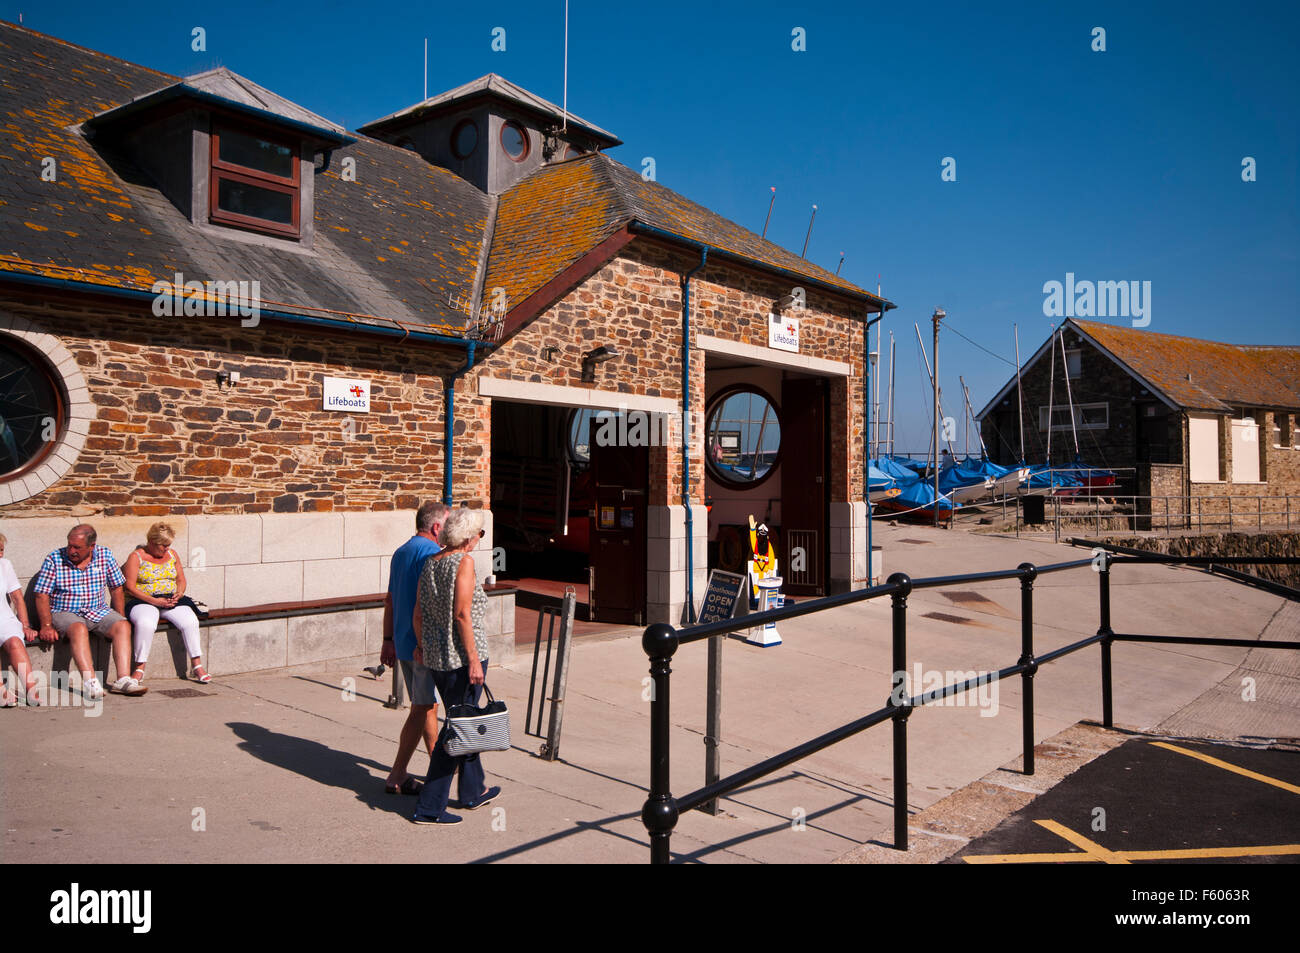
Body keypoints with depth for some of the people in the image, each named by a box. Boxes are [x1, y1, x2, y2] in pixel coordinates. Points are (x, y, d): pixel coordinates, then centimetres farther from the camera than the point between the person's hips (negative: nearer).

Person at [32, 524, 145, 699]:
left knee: (123, 626, -24)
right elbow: (42, 595, -7)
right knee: (79, 629, -35)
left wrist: (119, 618, 3)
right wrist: (46, 626, -17)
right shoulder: (54, 560, -5)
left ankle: (123, 679, -33)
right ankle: (90, 682, -44)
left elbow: (117, 589, 9)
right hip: (64, 612, -3)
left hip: (98, 611, 3)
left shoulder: (105, 556, 2)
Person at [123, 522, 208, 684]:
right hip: (143, 602, -4)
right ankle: (139, 669, -24)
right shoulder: (136, 556, -1)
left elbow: (181, 580, 19)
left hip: (171, 600, 4)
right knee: (146, 623, -38)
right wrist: (154, 601, -17)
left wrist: (179, 594, -4)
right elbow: (130, 588, -8)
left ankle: (197, 667, -19)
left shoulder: (172, 554, 14)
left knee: (190, 621, -25)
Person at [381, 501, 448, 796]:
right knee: (422, 708, -1)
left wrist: (388, 641, 21)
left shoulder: (400, 552, 15)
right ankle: (397, 776, 4)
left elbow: (390, 600, 18)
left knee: (426, 705, 17)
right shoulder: (432, 553, -15)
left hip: (402, 642, 9)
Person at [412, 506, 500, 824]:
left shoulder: (431, 562, 8)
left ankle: (473, 791, 33)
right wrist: (474, 660, -16)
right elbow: (462, 615, -18)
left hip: (435, 655, 8)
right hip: (461, 655, -8)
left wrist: (421, 645, 23)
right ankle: (429, 807, 3)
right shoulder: (464, 562, -13)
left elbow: (418, 612, 11)